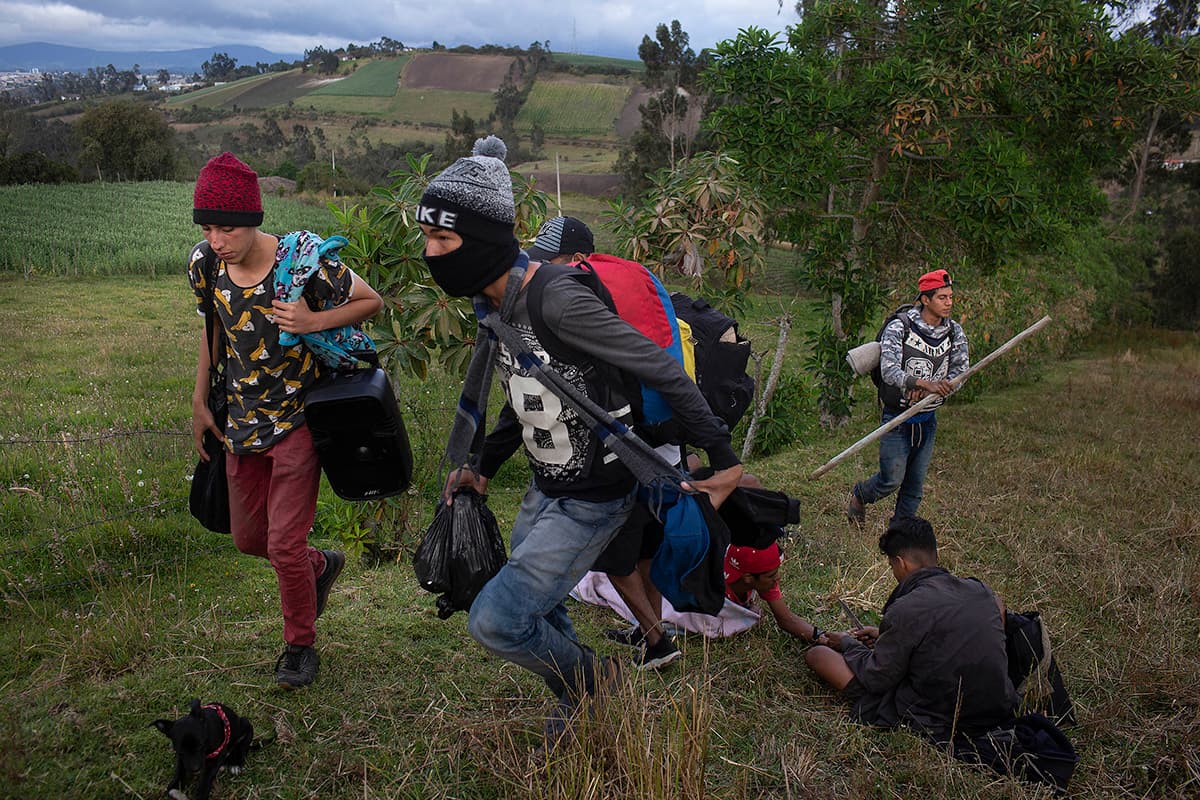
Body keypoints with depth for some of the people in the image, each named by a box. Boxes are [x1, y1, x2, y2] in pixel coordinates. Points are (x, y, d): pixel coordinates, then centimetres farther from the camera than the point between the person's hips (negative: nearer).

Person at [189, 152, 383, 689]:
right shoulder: (205, 267, -6)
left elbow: (372, 301, -9)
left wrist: (314, 321, -26)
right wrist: (200, 402, 14)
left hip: (298, 419, -6)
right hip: (242, 423, 6)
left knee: (284, 544, -2)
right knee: (247, 537, 16)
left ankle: (300, 646, 23)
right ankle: (321, 565, 47)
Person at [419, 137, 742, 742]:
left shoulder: (557, 300, -29)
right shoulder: (494, 306, 0)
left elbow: (662, 371, -25)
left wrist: (723, 459, -21)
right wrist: (482, 466, 10)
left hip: (593, 500, -9)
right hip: (545, 490, 9)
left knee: (494, 621, -8)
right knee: (537, 608, 22)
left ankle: (590, 679, 20)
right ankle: (576, 697, 49)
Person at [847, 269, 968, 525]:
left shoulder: (954, 332, 2)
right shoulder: (899, 327, -14)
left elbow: (961, 371, -3)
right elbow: (889, 371, -24)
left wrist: (929, 390, -20)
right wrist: (926, 383, -38)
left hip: (928, 419, 5)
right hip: (897, 417, -5)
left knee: (916, 485, 10)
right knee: (891, 480, 0)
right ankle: (858, 495, 30)